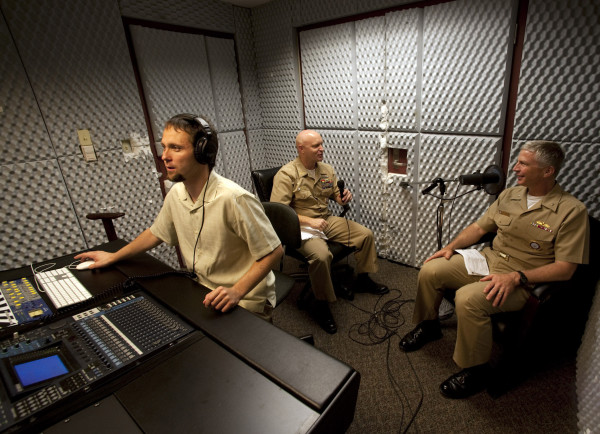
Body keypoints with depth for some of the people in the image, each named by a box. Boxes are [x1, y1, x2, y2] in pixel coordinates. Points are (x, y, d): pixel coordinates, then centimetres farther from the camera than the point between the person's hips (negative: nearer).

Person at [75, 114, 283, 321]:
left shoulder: (234, 199, -25)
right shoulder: (176, 193, 0)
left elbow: (274, 251, -19)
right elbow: (156, 232, 20)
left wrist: (237, 292, -26)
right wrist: (113, 257, 24)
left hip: (244, 303, -6)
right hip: (202, 295, 7)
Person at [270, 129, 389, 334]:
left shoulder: (327, 170, 7)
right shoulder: (286, 175, -14)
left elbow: (336, 196, 19)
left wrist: (344, 198, -7)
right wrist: (309, 221, -26)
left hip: (328, 220, 7)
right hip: (301, 226, -7)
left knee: (366, 234, 1)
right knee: (321, 255, -34)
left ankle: (363, 280, 22)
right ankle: (321, 304, -9)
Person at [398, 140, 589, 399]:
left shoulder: (572, 211, -11)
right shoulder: (509, 195, 8)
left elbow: (565, 268, -14)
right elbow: (479, 227, 14)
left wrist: (516, 277, -26)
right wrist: (451, 247, -2)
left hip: (523, 281, -6)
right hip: (488, 260, 7)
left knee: (468, 298, -33)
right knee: (430, 270, -10)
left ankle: (476, 370, -8)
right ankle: (428, 326, 15)